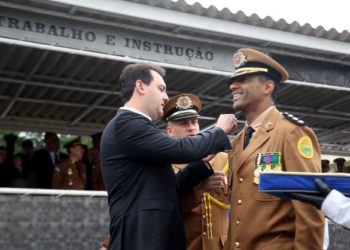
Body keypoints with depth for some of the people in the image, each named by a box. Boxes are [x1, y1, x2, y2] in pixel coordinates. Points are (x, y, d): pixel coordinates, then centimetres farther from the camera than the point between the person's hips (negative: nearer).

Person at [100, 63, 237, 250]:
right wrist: (219, 130, -3)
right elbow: (181, 150, -20)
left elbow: (170, 187, 19)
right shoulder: (126, 123, -11)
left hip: (155, 235, 10)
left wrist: (203, 162, 11)